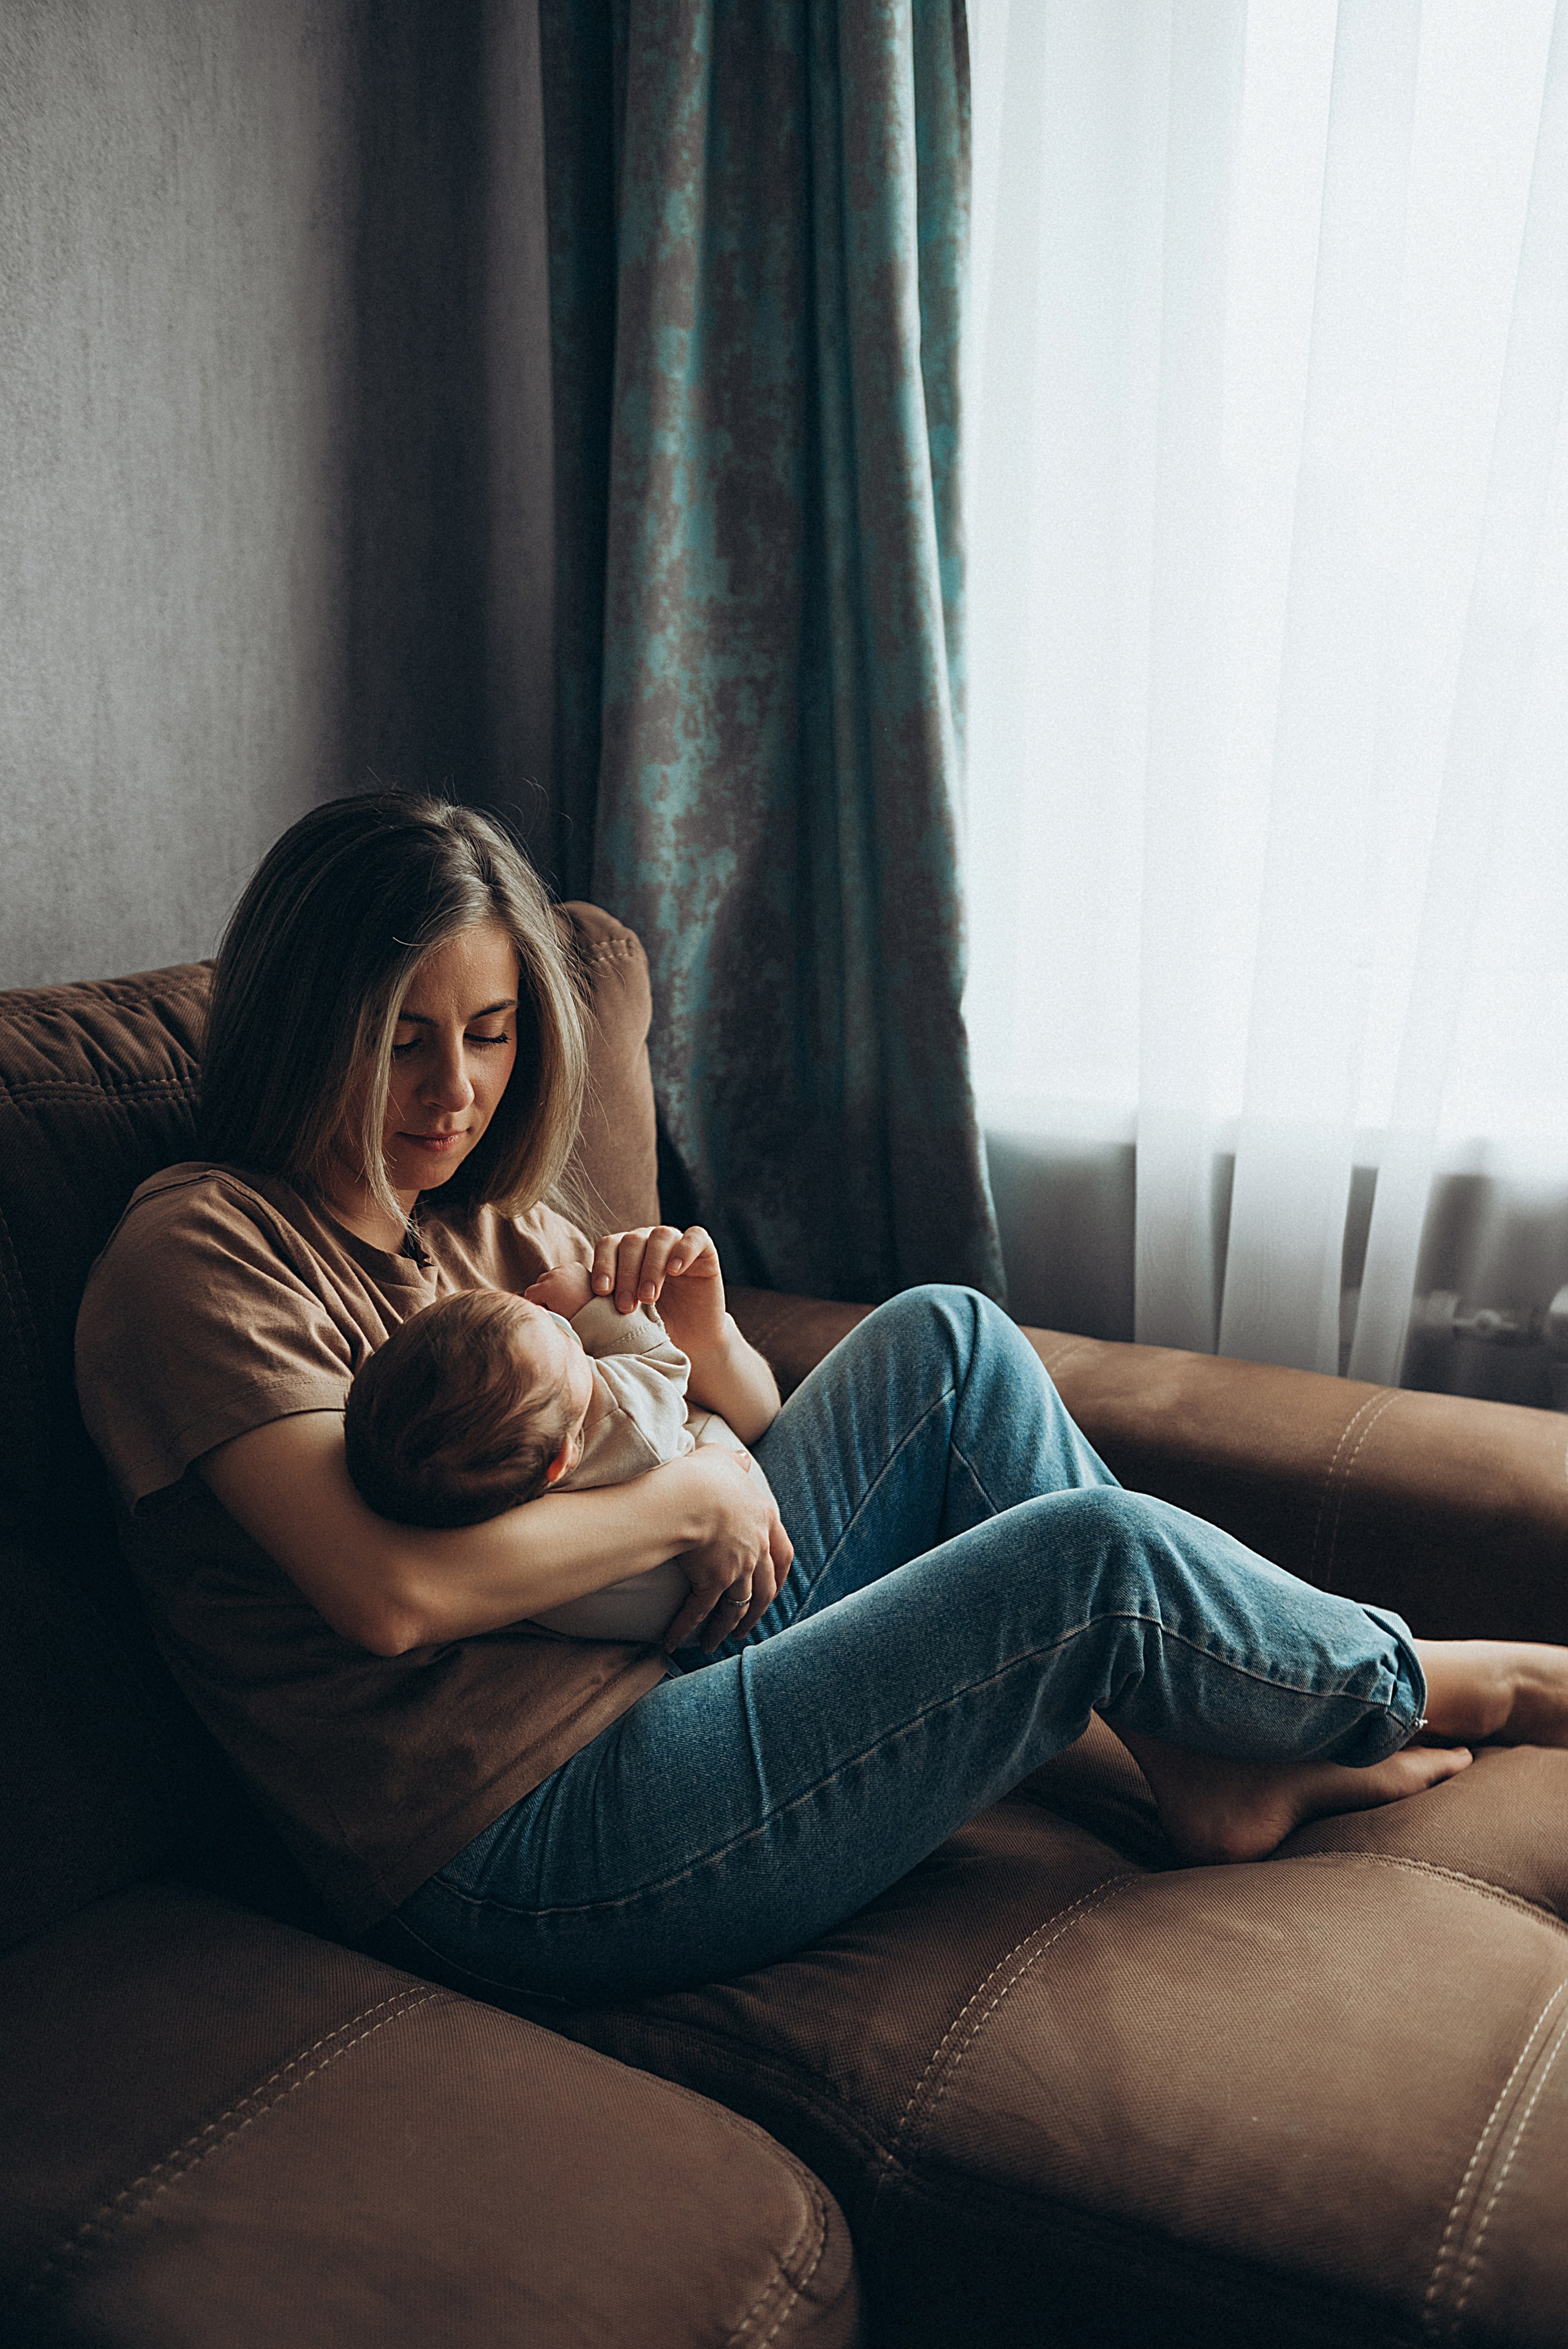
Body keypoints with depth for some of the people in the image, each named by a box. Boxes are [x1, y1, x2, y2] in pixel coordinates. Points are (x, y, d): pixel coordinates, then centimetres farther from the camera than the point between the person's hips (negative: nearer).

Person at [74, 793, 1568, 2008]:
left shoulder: (490, 1223, 13)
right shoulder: (197, 1253, -11)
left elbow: (756, 1444, 17)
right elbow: (391, 1588, -26)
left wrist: (701, 1335, -6)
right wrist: (692, 1491, -15)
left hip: (646, 1676, 9)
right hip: (521, 1841, -9)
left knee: (944, 1341, 2)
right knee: (1092, 1556, -15)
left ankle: (1206, 1763, 4)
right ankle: (1437, 1686, 16)